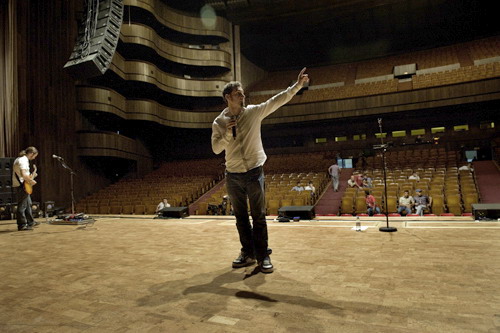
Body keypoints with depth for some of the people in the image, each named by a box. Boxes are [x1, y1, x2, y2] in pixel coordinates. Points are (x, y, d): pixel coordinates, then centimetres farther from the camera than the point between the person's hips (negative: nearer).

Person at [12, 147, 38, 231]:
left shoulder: (21, 159, 15)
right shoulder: (23, 161, -17)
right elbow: (23, 175, -28)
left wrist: (31, 176, 17)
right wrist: (31, 181, -16)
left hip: (23, 186, 11)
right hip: (21, 186, -11)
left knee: (28, 204, 19)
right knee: (22, 206, -5)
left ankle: (30, 222, 29)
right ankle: (22, 225, 1)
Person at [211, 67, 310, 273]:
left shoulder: (254, 112, -1)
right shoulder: (219, 122, 2)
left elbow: (277, 100, -6)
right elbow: (216, 149, -2)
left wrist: (298, 85, -13)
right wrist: (228, 132, -16)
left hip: (254, 172, -2)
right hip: (233, 175, 2)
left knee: (258, 216, 0)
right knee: (240, 217, 10)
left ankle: (262, 256, 10)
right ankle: (247, 254, 23)